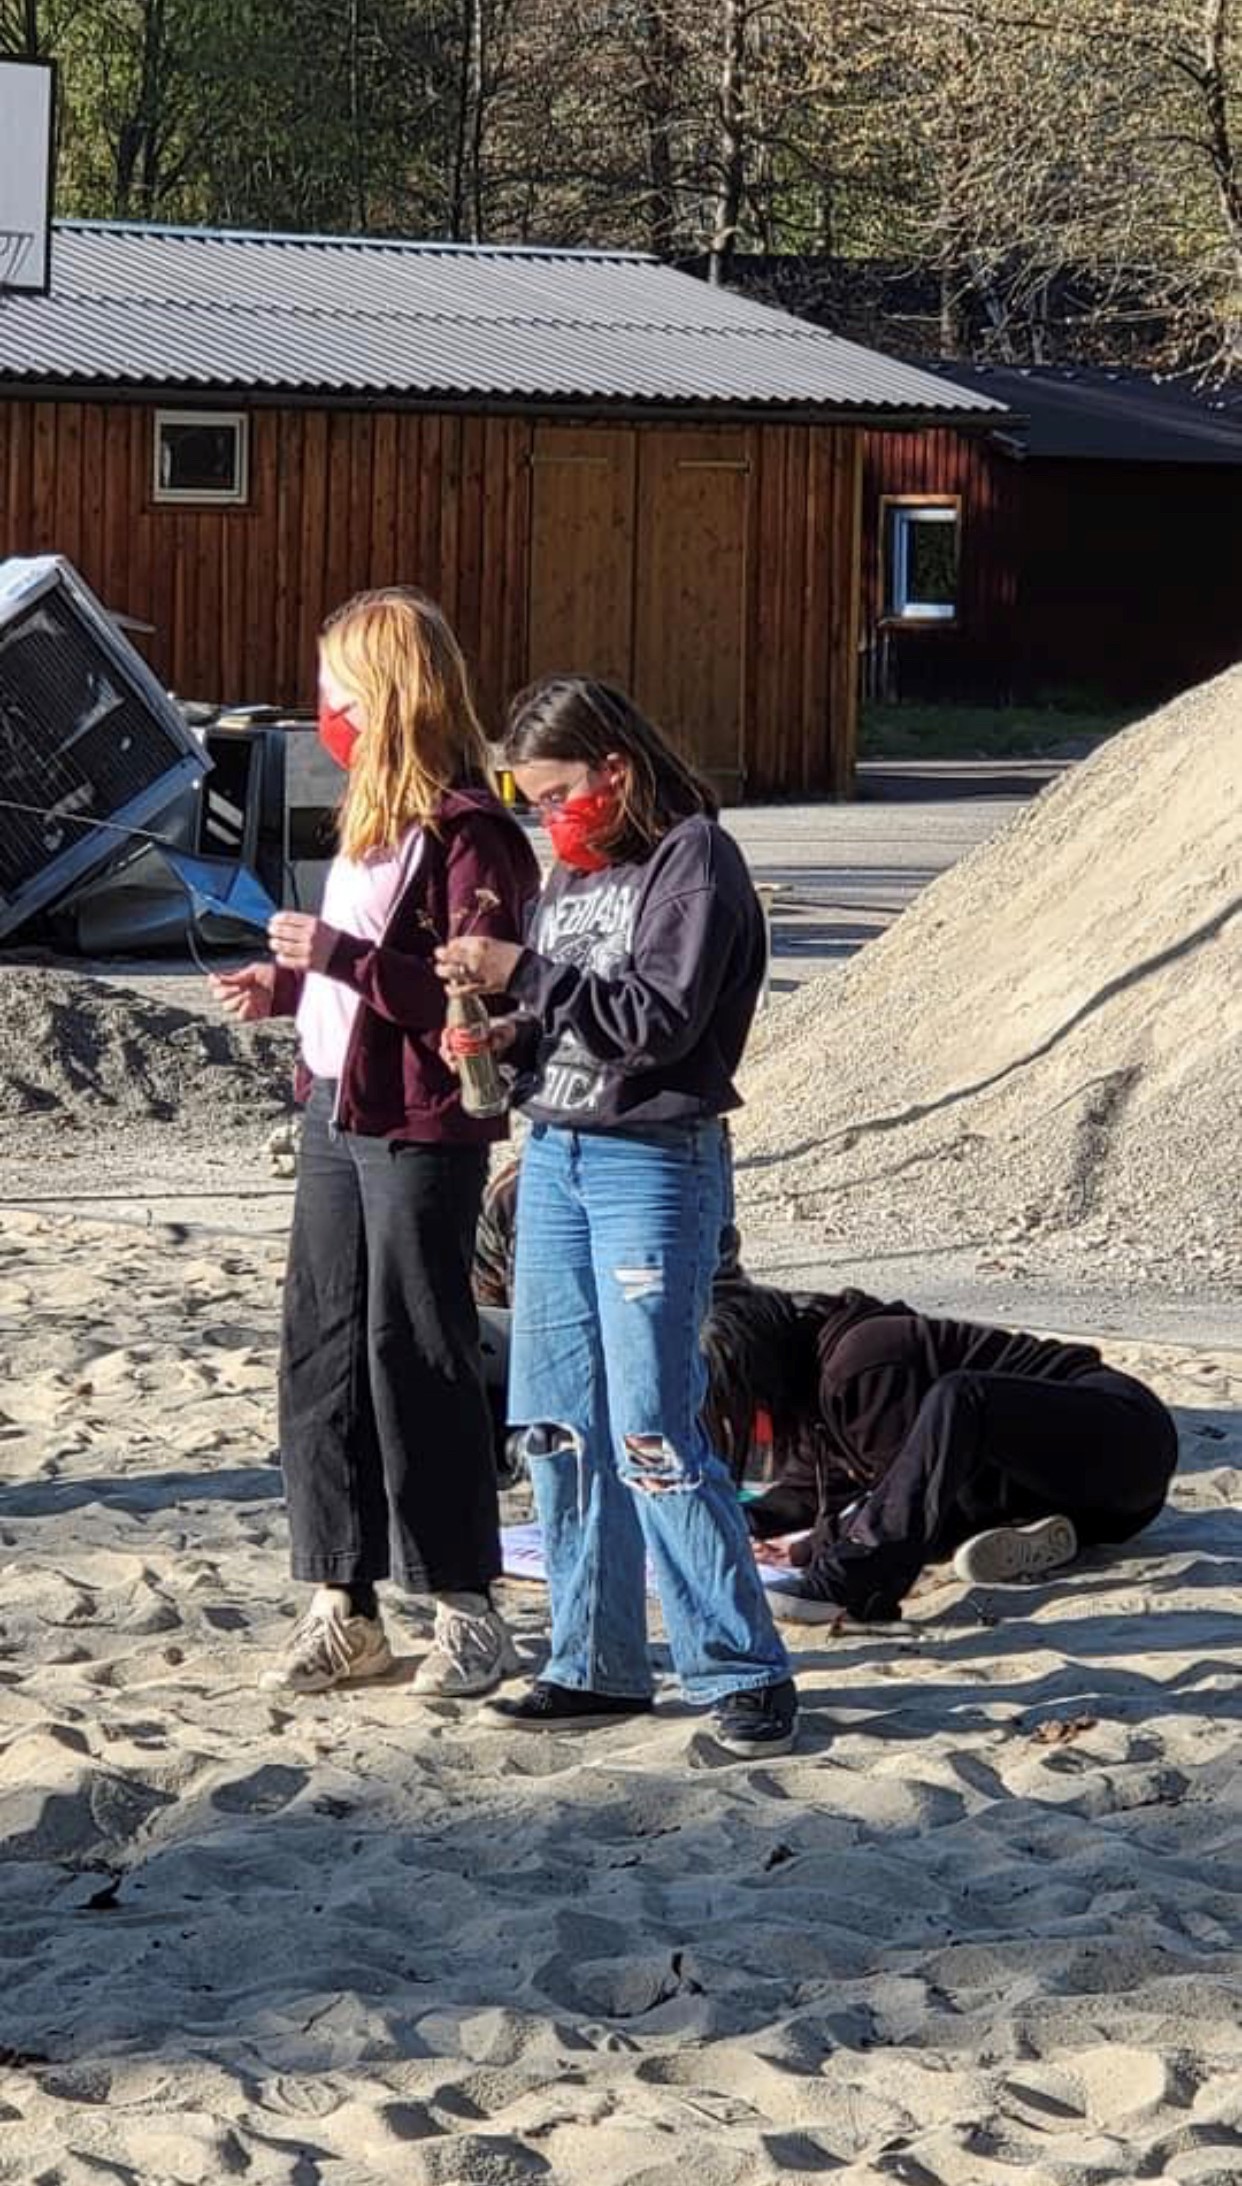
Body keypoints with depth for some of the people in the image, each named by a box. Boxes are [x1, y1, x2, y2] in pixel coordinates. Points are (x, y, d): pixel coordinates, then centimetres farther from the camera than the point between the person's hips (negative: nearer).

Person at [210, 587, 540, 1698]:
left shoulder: (467, 832, -15)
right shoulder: (373, 816, 14)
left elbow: (472, 1001, -21)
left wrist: (338, 954, -23)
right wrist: (287, 986, 10)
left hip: (420, 1134, -9)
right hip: (337, 1116, 9)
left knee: (416, 1358, -3)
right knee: (321, 1355, 9)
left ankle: (469, 1611, 8)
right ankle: (342, 1607, 17)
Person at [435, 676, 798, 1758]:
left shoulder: (693, 859, -9)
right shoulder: (575, 869, 15)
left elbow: (659, 1019, -18)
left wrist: (522, 974, -17)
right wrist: (512, 1038, 1)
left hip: (655, 1165, -8)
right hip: (555, 1157, 8)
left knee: (651, 1432, -11)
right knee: (560, 1425, 7)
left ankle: (744, 1670, -4)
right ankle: (598, 1665, 15)